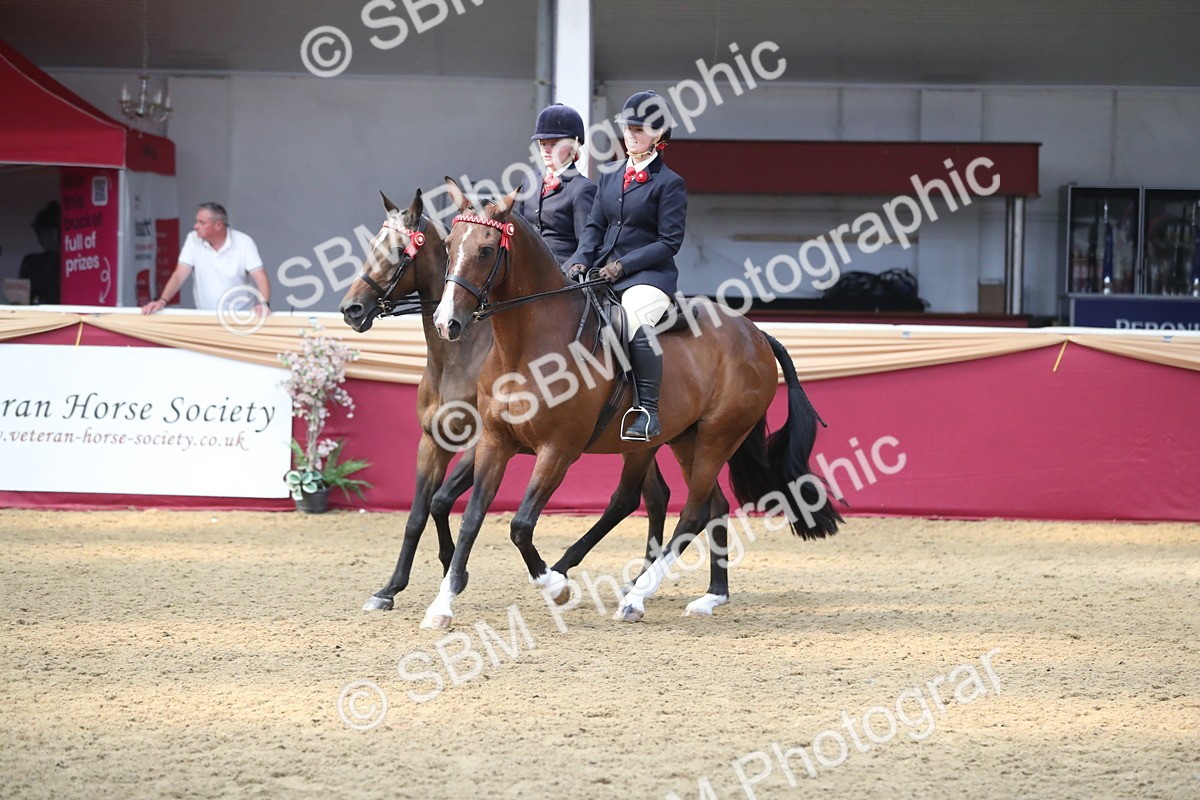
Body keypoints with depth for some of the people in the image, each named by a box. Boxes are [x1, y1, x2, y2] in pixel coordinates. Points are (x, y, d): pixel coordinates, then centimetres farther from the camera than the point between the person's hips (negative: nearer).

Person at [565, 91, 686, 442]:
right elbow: (594, 226, 15)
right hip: (603, 272, 7)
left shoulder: (670, 183, -1)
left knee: (636, 319, -36)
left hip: (648, 274, -7)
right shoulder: (609, 179, 18)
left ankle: (648, 412, -30)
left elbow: (669, 242, -7)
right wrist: (581, 260, -5)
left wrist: (624, 265, -15)